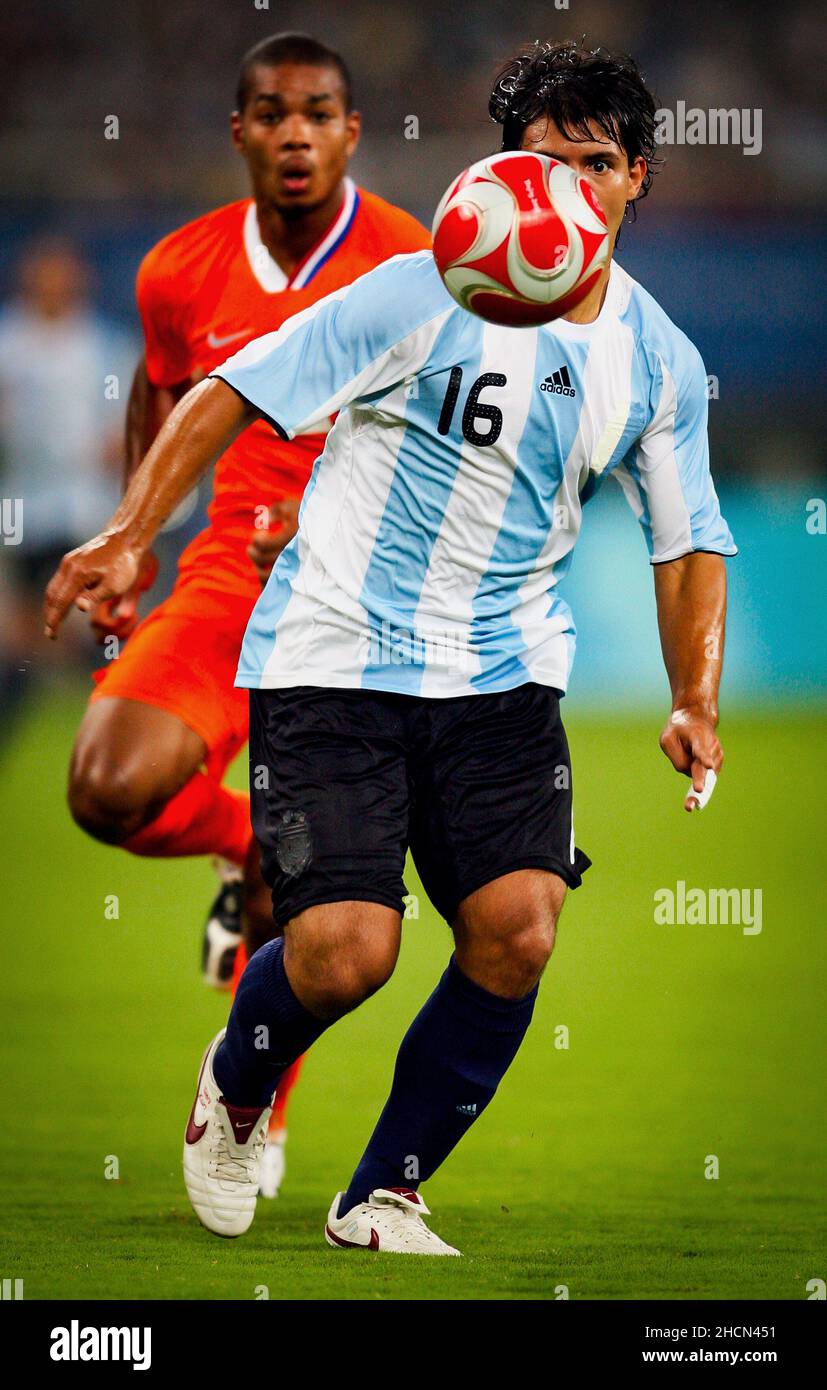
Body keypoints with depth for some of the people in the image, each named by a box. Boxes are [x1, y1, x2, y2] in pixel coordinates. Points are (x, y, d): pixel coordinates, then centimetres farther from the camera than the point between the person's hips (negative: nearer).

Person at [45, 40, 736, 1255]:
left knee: (519, 931, -15)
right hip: (336, 655, -4)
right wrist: (132, 535, -13)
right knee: (345, 950, -16)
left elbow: (689, 541, 13)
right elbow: (237, 390, -7)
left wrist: (695, 702, 0)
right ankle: (236, 1088, 21)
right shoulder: (426, 297, -12)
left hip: (505, 675, 4)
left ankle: (382, 1199, 6)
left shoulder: (659, 361, 3)